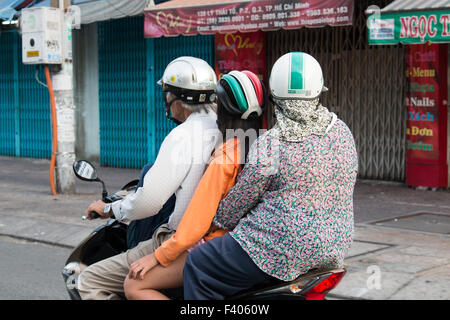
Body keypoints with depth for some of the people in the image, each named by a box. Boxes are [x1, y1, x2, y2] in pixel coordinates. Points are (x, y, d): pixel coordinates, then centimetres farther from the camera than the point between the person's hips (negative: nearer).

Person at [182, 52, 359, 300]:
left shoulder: (269, 145, -15)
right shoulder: (343, 133, 3)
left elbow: (239, 201, -5)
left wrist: (217, 222, 14)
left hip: (283, 248, -8)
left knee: (198, 266, 3)